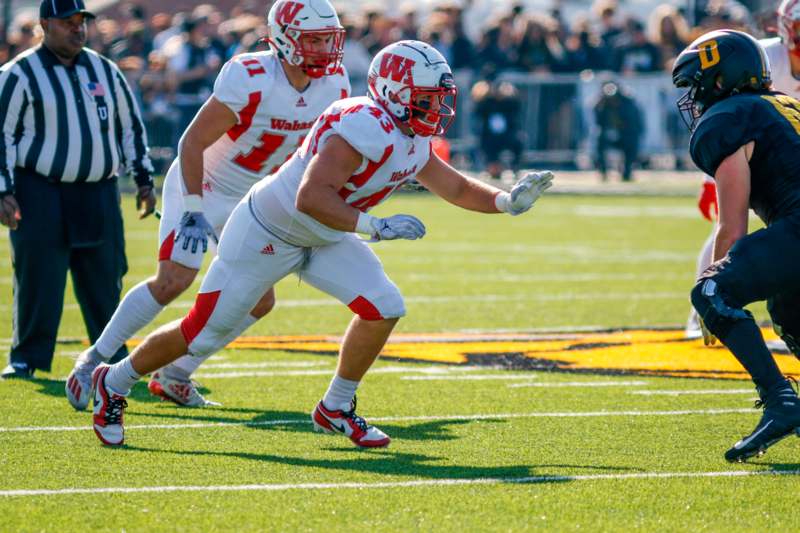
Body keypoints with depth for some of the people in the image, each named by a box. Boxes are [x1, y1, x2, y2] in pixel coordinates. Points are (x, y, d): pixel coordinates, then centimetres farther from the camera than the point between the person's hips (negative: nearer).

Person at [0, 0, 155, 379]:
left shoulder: (105, 71, 11)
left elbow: (130, 126, 18)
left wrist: (143, 179, 12)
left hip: (99, 194, 4)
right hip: (41, 194, -4)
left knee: (104, 280, 8)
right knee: (38, 281, -6)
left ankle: (112, 354, 19)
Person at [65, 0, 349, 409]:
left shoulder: (334, 85, -9)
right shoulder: (250, 80, -28)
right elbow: (192, 142, -23)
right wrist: (193, 212, -26)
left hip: (251, 200, 7)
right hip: (203, 187, -7)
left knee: (259, 300, 2)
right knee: (173, 280, -20)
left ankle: (174, 376, 13)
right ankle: (94, 361, -6)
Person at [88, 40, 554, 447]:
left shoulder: (414, 141, -2)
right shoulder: (364, 128, -32)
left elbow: (456, 188, 12)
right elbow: (310, 198, -39)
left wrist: (506, 201, -2)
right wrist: (375, 226, -40)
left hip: (322, 240, 8)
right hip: (266, 233, -8)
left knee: (384, 307, -9)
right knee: (205, 334, 0)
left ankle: (337, 408, 9)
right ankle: (115, 382, 23)